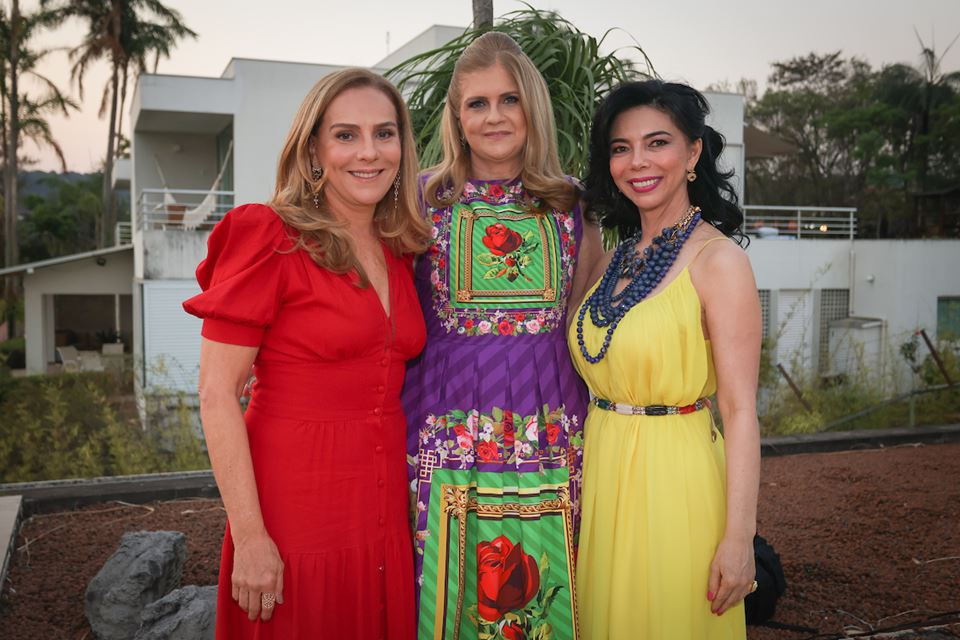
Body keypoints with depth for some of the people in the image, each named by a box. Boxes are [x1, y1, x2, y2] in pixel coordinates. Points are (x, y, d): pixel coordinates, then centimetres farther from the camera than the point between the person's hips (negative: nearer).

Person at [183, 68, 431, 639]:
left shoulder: (401, 253, 8)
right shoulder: (268, 238, -10)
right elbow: (217, 394, -13)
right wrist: (249, 537, -17)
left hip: (386, 507, 6)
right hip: (295, 508, -5)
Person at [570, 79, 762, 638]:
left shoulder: (717, 259, -12)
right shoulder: (616, 260, 8)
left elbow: (740, 408, -14)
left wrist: (739, 536, -17)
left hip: (674, 476, -6)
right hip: (601, 474, 6)